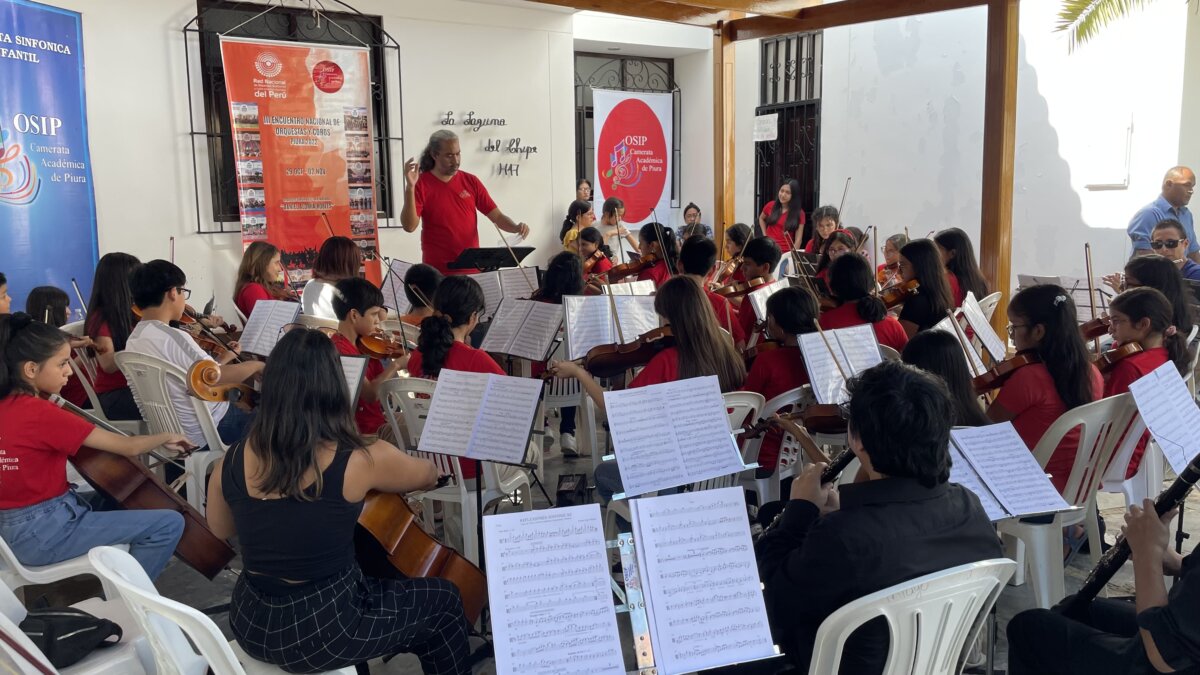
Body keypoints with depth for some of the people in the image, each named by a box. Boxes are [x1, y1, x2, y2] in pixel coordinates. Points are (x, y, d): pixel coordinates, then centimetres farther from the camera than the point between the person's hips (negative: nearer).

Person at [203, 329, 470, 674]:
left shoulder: (230, 464, -8)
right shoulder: (362, 460, -20)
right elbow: (428, 476, 3)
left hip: (251, 625, 6)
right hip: (323, 630, -5)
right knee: (444, 600, 19)